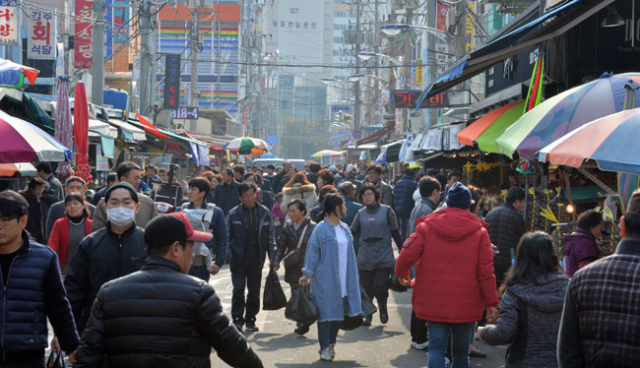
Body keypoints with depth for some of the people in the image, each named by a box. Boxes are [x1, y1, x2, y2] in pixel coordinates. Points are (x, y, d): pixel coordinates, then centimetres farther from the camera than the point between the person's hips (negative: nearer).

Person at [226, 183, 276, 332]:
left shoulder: (265, 213, 3)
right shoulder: (233, 214, -1)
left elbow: (271, 236, 9)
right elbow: (227, 236, 5)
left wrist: (272, 256, 5)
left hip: (256, 256, 2)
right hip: (238, 257, -2)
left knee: (254, 289, 8)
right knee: (239, 288, -7)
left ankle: (250, 319, 18)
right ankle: (237, 319, -1)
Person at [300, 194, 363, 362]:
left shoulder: (345, 229, 10)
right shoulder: (321, 229, -10)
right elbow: (312, 252, -10)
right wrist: (307, 274, -13)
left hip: (343, 280, 6)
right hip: (326, 280, -6)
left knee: (339, 312, 10)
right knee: (326, 312, -1)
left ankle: (331, 344, 24)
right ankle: (325, 348, 8)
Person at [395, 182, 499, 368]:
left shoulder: (426, 226, -3)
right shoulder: (479, 231, -3)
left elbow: (407, 255, -8)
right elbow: (486, 271, -5)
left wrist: (401, 273, 13)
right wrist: (491, 302, 0)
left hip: (433, 302, 0)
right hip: (466, 304, 0)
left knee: (436, 347, 2)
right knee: (461, 351, 13)